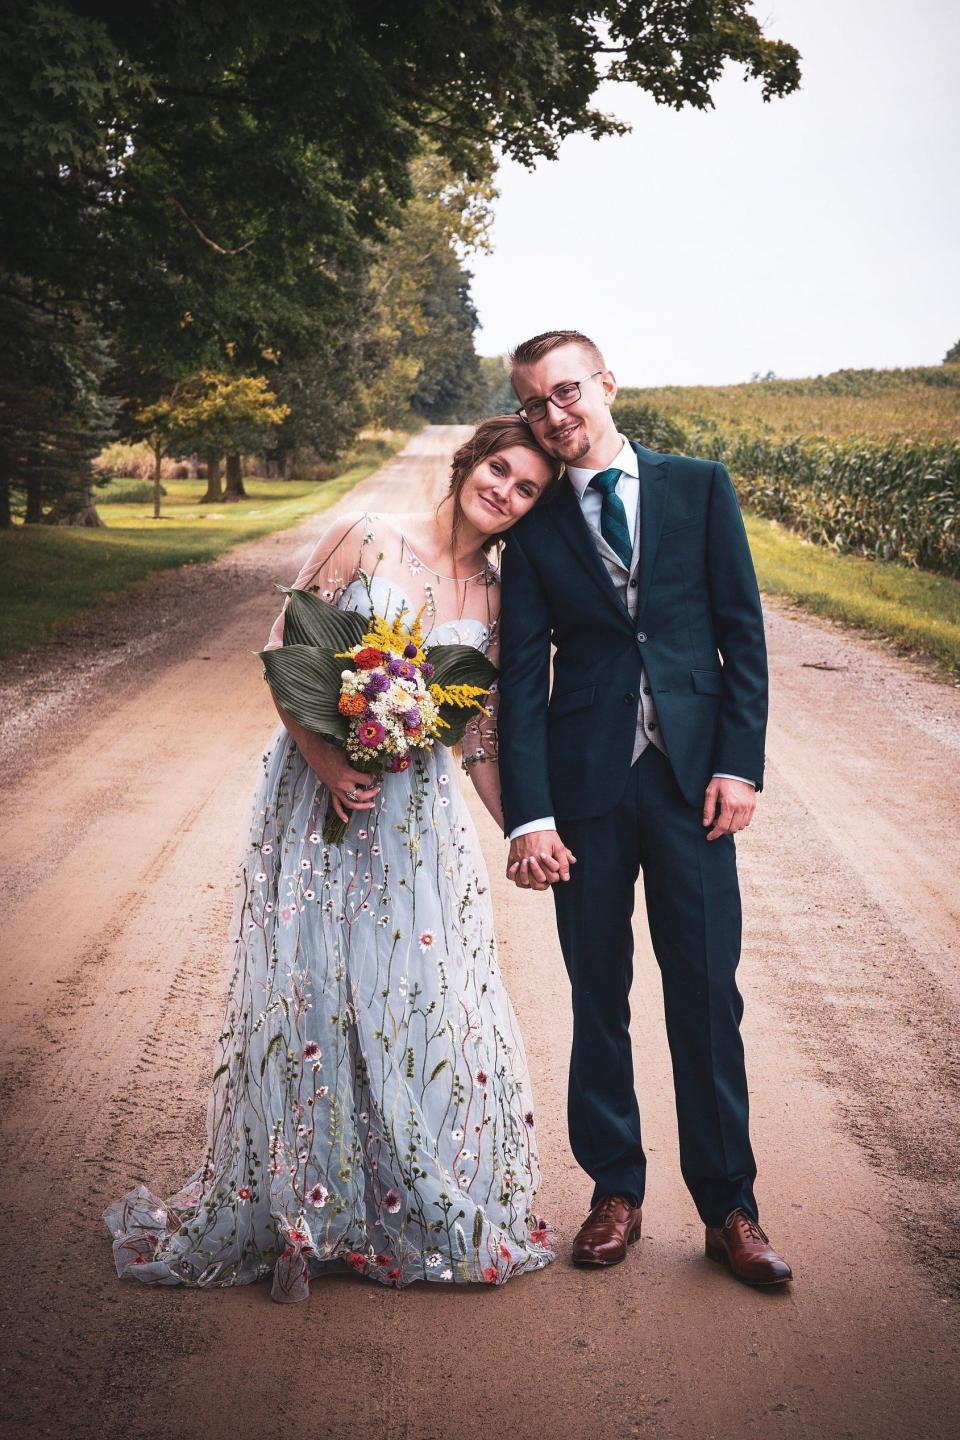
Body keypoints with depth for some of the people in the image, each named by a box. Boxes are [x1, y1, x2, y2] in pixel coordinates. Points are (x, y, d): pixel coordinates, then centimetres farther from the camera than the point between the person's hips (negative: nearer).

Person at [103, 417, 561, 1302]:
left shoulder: (493, 599, 7)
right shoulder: (369, 539, -4)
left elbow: (479, 734, 11)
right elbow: (285, 649, -6)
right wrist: (322, 755, -17)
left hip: (418, 817, 3)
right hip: (319, 795, -3)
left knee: (425, 999, 4)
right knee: (310, 998, 2)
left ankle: (432, 1213, 25)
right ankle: (303, 1216, 19)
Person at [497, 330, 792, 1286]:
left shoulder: (699, 486, 6)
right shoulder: (535, 525, 6)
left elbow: (742, 631, 3)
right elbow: (521, 674, 0)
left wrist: (739, 764, -6)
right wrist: (529, 815, -9)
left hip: (692, 776, -1)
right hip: (587, 783, 1)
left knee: (707, 995, 3)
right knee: (598, 998, 9)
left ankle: (728, 1207, 16)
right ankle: (615, 1190, 24)